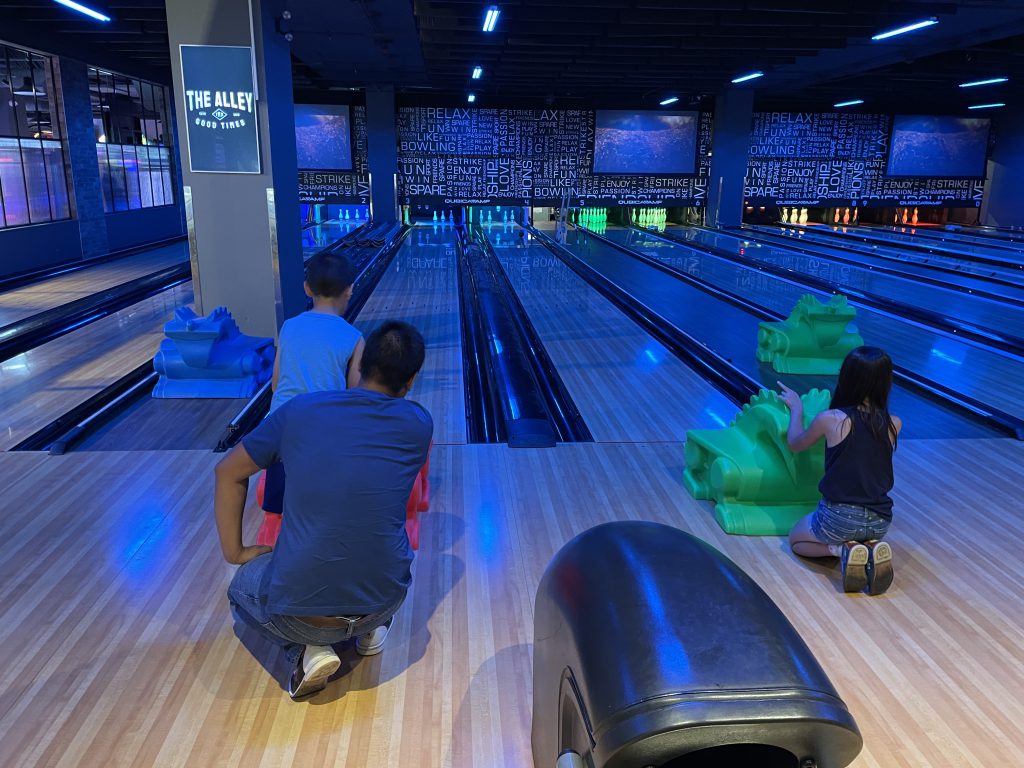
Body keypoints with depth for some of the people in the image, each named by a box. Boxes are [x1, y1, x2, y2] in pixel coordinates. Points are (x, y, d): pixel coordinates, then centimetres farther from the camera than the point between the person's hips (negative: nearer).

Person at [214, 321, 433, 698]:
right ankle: (373, 628, 18)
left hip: (297, 611, -2)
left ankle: (308, 650, 8)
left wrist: (234, 551, 18)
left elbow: (228, 473, 9)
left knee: (243, 589, 32)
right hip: (384, 599, 3)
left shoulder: (298, 411, -3)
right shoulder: (418, 424, -3)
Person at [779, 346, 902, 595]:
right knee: (865, 535, 40)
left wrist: (796, 408, 20)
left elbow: (795, 444, 5)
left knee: (796, 540, 27)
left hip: (839, 517, -4)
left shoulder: (830, 419, -15)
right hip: (879, 521, 4)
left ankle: (842, 550, -3)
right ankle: (872, 549, 4)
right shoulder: (894, 424, -5)